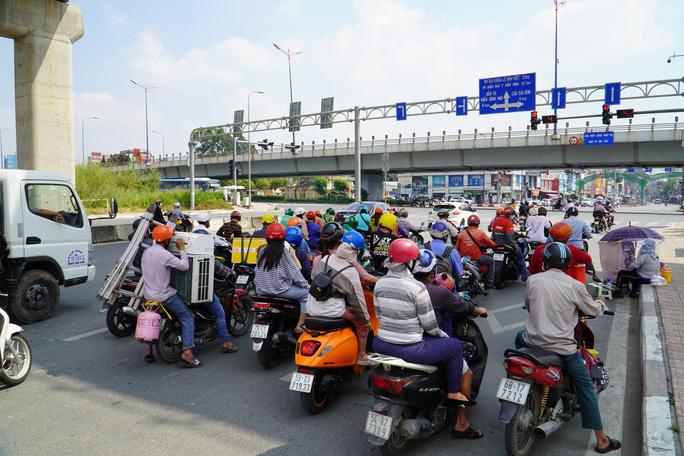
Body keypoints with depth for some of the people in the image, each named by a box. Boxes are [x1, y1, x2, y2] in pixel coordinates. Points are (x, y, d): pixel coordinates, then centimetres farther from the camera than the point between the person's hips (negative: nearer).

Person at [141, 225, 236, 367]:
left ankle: (149, 350, 30)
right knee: (188, 318, -4)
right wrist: (181, 248, -14)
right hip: (164, 296, -9)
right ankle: (187, 354, -11)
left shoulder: (146, 252, 7)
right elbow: (185, 266, -24)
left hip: (148, 295, 9)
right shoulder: (164, 254, -20)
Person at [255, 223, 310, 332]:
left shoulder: (261, 250, 1)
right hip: (280, 290, -7)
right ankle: (300, 325, 2)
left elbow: (258, 271, 13)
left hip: (261, 290, 7)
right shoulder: (284, 253, -13)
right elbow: (295, 274, -11)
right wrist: (307, 285, 5)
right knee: (307, 293, 6)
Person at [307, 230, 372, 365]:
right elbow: (357, 298, -11)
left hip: (312, 308, 7)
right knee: (361, 323, 13)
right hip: (333, 310, -7)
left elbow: (313, 275, 15)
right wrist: (366, 319, 2)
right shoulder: (350, 272, -17)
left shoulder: (326, 259, 0)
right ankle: (361, 357, 22)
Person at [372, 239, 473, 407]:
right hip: (409, 349, -6)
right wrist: (442, 335, 10)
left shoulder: (379, 283, -1)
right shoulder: (417, 288, -18)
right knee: (455, 346, 13)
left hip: (382, 346, 6)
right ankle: (453, 393, 26)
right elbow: (429, 324, -10)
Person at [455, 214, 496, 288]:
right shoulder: (481, 233, -5)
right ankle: (489, 281, 15)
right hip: (477, 258, -3)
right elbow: (490, 244, 7)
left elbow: (457, 248, 7)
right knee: (491, 261, 19)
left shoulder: (461, 234, 2)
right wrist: (495, 245, 30)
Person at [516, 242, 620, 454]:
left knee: (520, 337, 36)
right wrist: (600, 302, 28)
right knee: (586, 387, 14)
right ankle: (601, 440, 19)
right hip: (562, 347, -2)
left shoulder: (533, 280, -2)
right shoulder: (575, 286, -8)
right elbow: (593, 310, 5)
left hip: (533, 341, 2)